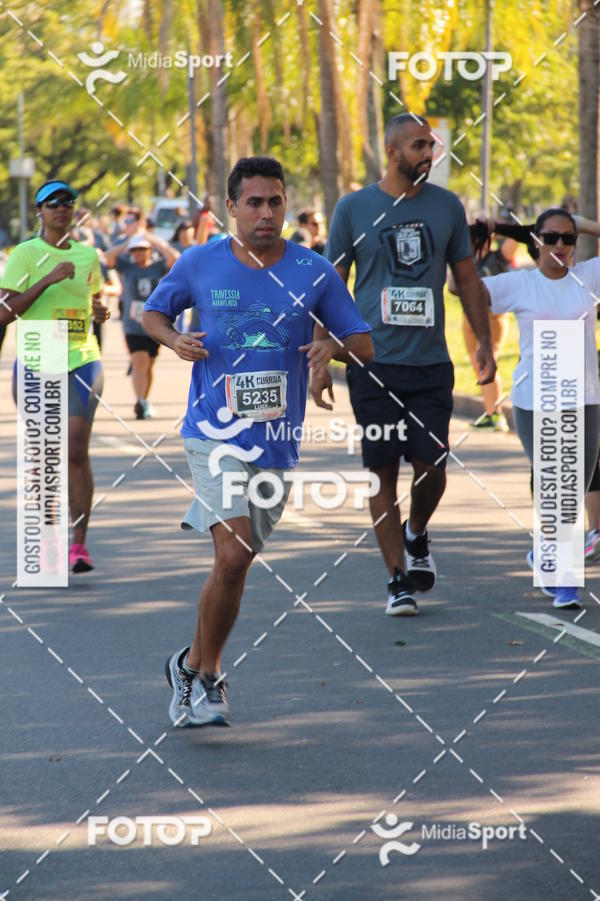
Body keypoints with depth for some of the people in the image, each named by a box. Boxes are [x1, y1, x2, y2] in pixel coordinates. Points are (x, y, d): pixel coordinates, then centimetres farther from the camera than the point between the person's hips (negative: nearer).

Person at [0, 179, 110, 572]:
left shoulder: (88, 255, 9)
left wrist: (101, 311, 4)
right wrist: (49, 279, -19)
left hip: (81, 362, 2)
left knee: (77, 451, -11)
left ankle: (80, 543, -9)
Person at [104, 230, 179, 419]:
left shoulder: (158, 267, 3)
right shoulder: (127, 267, 4)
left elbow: (174, 258, -13)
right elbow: (108, 257, -7)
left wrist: (155, 241, -7)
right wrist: (127, 243, -3)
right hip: (133, 327, -1)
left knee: (148, 366, 11)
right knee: (139, 362, -15)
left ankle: (144, 404, 24)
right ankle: (142, 403, -22)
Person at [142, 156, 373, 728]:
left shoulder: (314, 272, 2)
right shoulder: (200, 263, 0)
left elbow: (364, 345, 7)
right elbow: (153, 313, 15)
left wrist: (333, 346, -15)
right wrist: (174, 339, -7)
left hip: (277, 442, 3)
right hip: (214, 433, -3)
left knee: (235, 561, 10)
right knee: (234, 555, -18)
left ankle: (193, 664, 31)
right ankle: (206, 679, -2)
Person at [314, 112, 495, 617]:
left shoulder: (447, 207, 7)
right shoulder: (354, 209, 1)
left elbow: (467, 278, 15)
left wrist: (484, 343, 7)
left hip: (431, 364, 2)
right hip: (373, 364, -2)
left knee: (432, 469, -2)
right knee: (383, 474, -1)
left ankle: (416, 536, 29)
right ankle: (399, 580, 7)